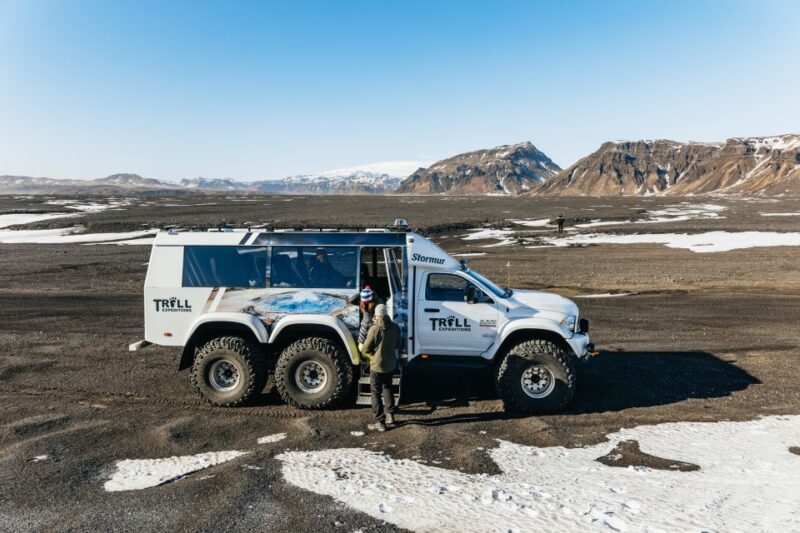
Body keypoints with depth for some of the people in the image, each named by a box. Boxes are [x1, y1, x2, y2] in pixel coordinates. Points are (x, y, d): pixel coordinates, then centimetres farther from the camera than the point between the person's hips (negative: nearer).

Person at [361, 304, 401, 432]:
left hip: (377, 365, -5)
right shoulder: (395, 327, -4)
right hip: (391, 364, 5)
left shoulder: (374, 329, -20)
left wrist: (372, 354, 6)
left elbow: (366, 349, -13)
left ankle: (379, 422, 8)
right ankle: (390, 416, 28)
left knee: (376, 393, 6)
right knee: (387, 389, 23)